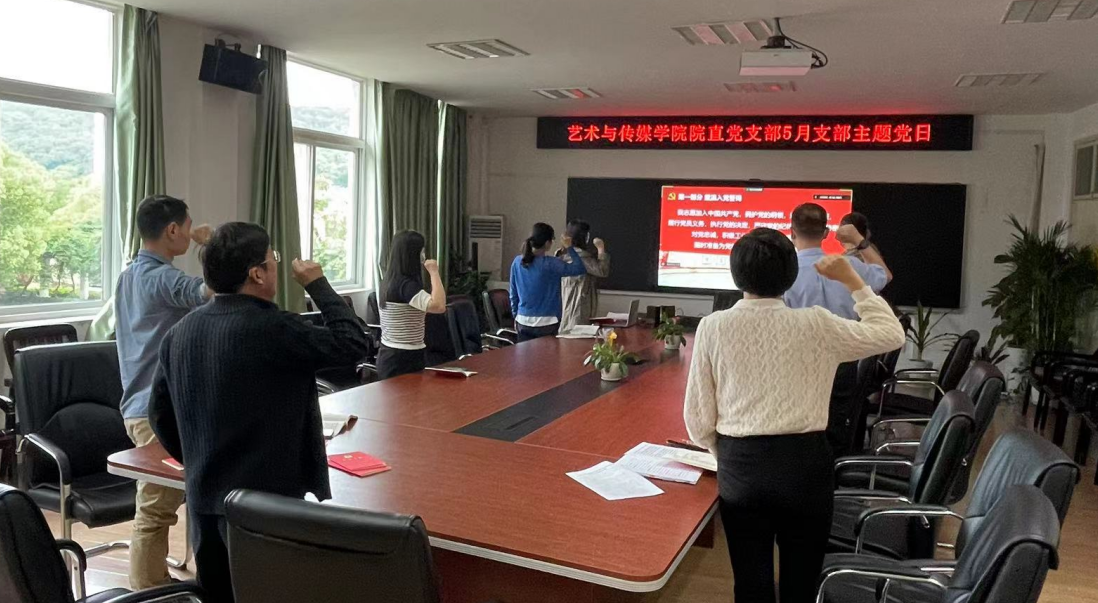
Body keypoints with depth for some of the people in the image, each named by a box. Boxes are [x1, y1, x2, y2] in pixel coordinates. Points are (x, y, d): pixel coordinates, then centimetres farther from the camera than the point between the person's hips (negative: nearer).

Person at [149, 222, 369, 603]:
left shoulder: (181, 331, 3)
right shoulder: (272, 329, -21)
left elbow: (160, 413, 11)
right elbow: (353, 344, -15)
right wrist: (318, 284, -4)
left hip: (205, 502, 7)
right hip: (269, 506, -7)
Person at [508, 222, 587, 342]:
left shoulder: (517, 262, 2)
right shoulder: (550, 264, -14)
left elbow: (513, 293, 9)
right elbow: (580, 268, -11)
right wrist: (569, 248, -1)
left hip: (523, 321, 5)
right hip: (546, 323, -5)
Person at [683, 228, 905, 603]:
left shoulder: (713, 326, -7)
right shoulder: (815, 326, -8)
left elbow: (698, 417, -4)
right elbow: (891, 334, 8)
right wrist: (852, 280, 11)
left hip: (740, 464, 1)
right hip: (805, 462, 0)